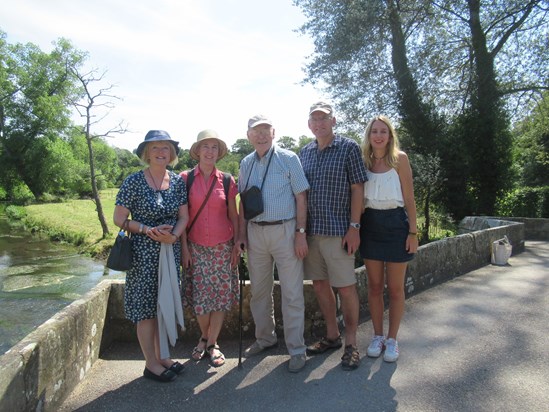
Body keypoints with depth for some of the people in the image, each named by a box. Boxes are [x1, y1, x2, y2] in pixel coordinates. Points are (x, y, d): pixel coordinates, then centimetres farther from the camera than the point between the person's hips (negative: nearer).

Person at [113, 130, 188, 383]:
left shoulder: (178, 182, 4)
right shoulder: (134, 181, -8)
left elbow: (184, 216, 6)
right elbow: (119, 218, -7)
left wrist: (173, 235, -13)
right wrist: (148, 230, -18)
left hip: (171, 250, 5)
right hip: (143, 251, -4)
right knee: (146, 307, 3)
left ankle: (162, 356, 30)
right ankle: (151, 364, 19)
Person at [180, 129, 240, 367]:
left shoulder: (227, 181, 1)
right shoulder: (185, 179, -2)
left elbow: (233, 215, 6)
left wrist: (237, 243, 1)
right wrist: (183, 246, -5)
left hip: (222, 247, 1)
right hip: (195, 247, -1)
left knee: (221, 294, 4)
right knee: (199, 295, 3)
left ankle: (212, 343, 22)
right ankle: (204, 337, 30)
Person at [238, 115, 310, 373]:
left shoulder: (288, 158, -3)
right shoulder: (246, 164, 10)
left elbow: (301, 197, -5)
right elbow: (243, 202, 13)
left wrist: (301, 232, -11)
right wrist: (242, 234, 6)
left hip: (284, 230, -4)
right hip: (255, 232, 5)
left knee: (292, 293, 1)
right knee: (259, 290, 15)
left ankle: (296, 349, 14)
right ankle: (265, 338, 34)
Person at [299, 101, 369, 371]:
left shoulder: (348, 147, -2)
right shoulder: (305, 152, 12)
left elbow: (358, 189, -6)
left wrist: (354, 227, -12)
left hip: (338, 230, -5)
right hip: (311, 230, 6)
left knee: (346, 287, 0)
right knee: (320, 285, 12)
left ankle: (351, 343, 17)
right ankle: (332, 336, 29)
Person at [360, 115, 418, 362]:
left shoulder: (399, 158, -3)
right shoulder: (363, 160, 5)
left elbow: (409, 199, -3)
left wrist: (413, 231, -7)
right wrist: (355, 229, 2)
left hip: (395, 224, -2)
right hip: (370, 224, 3)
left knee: (395, 288, 7)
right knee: (374, 286, 10)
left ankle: (392, 340, 21)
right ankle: (377, 337, 25)